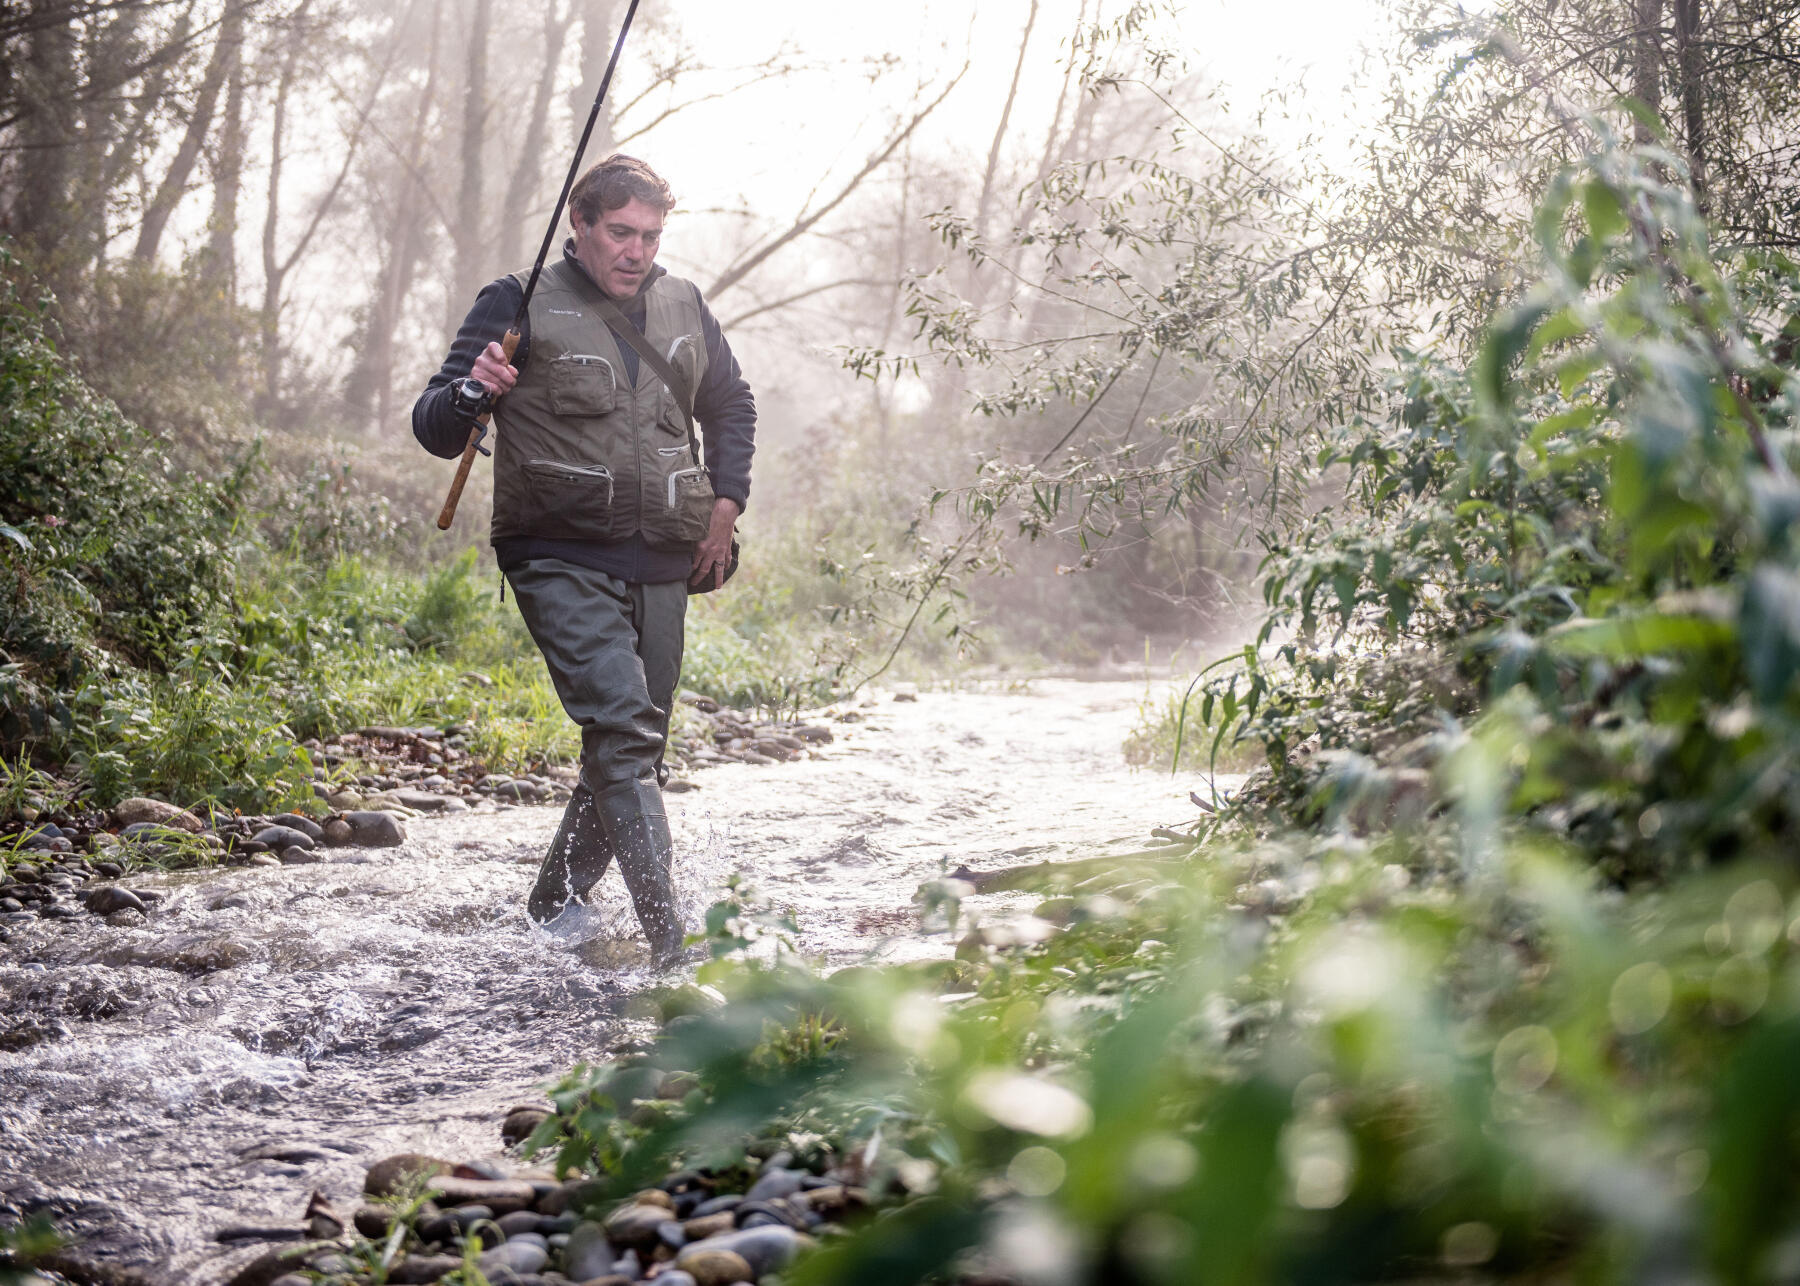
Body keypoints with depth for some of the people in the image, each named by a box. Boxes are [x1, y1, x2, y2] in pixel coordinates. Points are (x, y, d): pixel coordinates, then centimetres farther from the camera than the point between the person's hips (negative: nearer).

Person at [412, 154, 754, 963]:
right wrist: (470, 394, -28)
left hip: (659, 565, 6)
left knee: (634, 747, 11)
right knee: (622, 725, -23)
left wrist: (725, 504, 14)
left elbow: (731, 407, 27)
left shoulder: (683, 308, 10)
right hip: (561, 562, -6)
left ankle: (556, 903, 31)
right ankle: (670, 937, -28)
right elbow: (434, 430, -6)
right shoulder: (522, 307, -4)